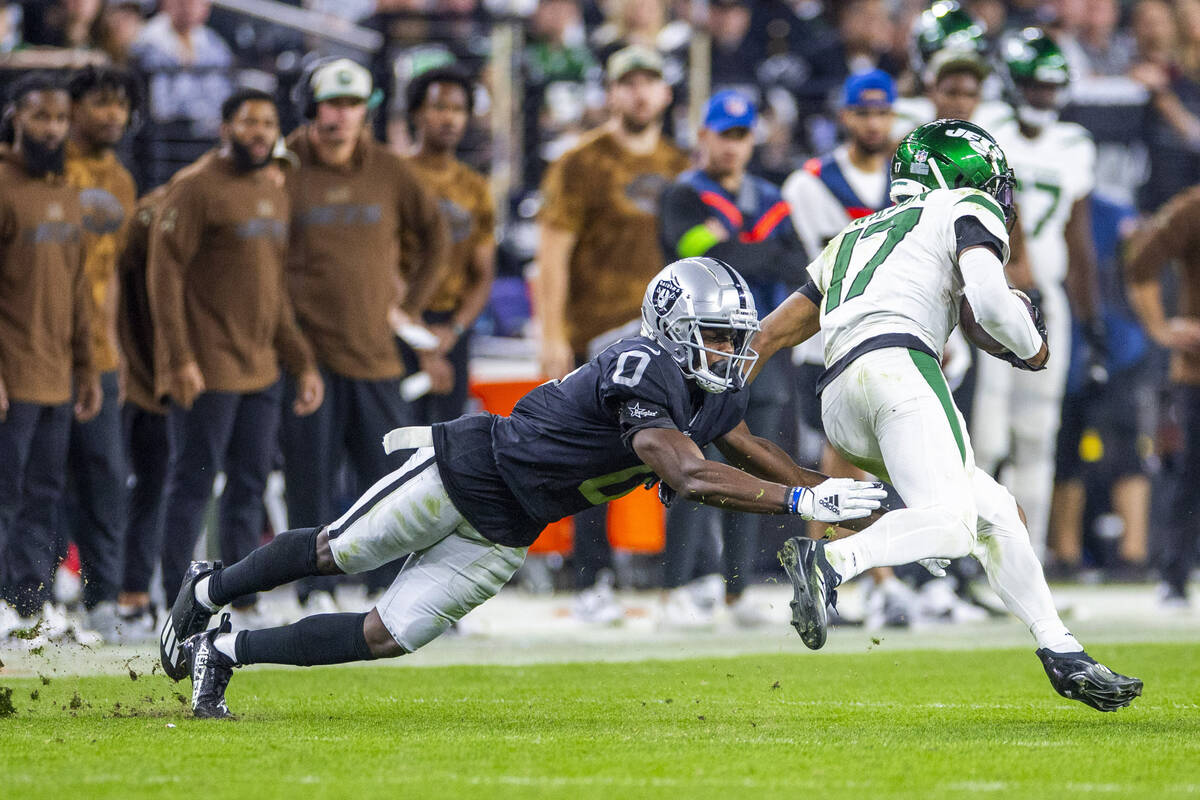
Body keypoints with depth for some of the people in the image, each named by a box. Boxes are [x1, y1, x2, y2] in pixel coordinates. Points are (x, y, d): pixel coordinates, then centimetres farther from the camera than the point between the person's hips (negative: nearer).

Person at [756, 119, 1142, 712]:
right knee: (952, 522, -24)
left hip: (839, 405, 8)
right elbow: (989, 302, -4)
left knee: (995, 512, 14)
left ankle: (1062, 656, 10)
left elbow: (772, 334, 34)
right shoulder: (966, 211, 15)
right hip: (896, 360, -8)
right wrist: (1031, 347, 15)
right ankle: (829, 561, -44)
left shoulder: (857, 236, 36)